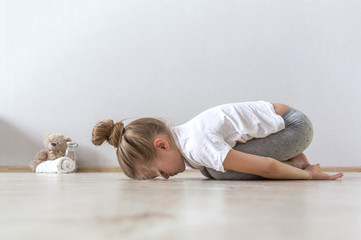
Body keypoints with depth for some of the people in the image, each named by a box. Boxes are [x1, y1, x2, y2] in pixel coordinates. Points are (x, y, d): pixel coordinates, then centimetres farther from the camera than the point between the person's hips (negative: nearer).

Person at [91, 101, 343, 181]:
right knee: (208, 167, 1)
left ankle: (294, 162, -4)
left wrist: (308, 174, -15)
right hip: (276, 122, 9)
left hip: (294, 125, -9)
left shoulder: (199, 146, -31)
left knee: (219, 171, -22)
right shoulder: (180, 137, -3)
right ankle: (289, 160, 7)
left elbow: (267, 167, -28)